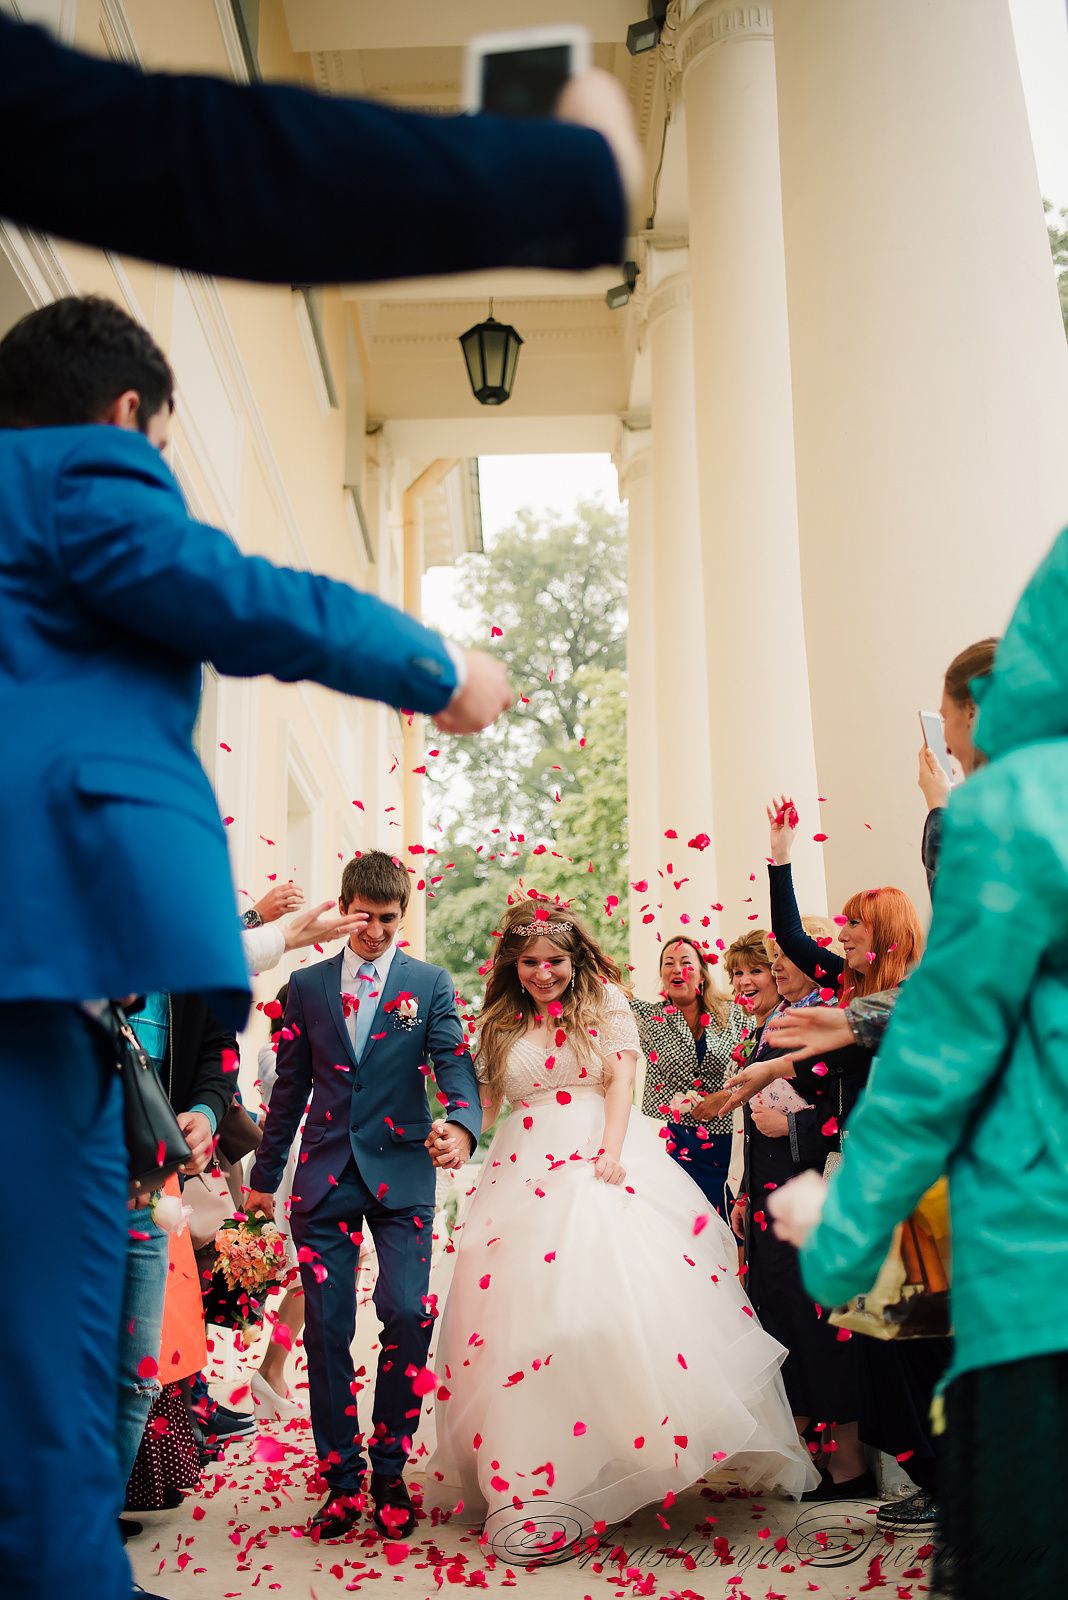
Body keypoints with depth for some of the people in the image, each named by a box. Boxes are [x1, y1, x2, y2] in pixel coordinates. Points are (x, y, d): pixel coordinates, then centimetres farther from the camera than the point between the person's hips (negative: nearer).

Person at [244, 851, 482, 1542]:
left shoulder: (431, 984, 5)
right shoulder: (307, 986, 10)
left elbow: (456, 1064, -6)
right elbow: (290, 1087, 14)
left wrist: (463, 1124, -27)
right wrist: (265, 1174, 16)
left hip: (401, 1174, -2)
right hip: (324, 1177, 2)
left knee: (408, 1315, -10)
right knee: (326, 1328, 1)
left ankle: (390, 1472, 10)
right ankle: (343, 1478, 16)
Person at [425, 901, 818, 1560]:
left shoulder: (605, 999, 8)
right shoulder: (502, 1024, 16)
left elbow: (621, 1079, -1)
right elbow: (487, 1102, 18)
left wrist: (610, 1150, -15)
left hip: (601, 1156, -2)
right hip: (526, 1173, 2)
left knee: (625, 1280, -17)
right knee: (525, 1305, -7)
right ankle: (534, 1481, -4)